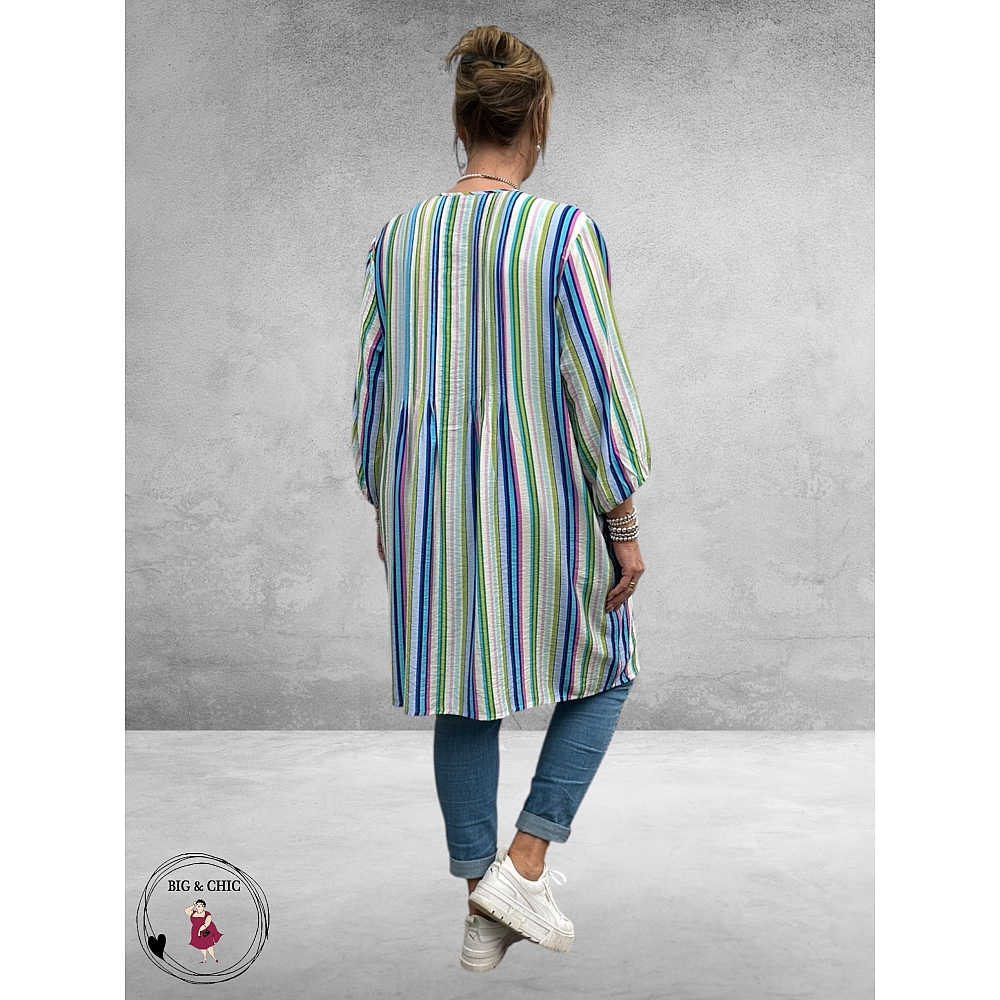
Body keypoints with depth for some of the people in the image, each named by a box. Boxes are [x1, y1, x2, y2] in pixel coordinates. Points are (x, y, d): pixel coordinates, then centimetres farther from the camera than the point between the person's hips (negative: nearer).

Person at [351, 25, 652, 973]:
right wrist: (624, 525, -6)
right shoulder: (566, 231, -13)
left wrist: (384, 507, 15)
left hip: (431, 502, 4)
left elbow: (373, 385, 3)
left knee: (464, 696, 16)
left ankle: (484, 913, 25)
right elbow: (598, 387, -15)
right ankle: (522, 864, 11)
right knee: (601, 673, 20)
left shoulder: (399, 236, 0)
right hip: (544, 503, -4)